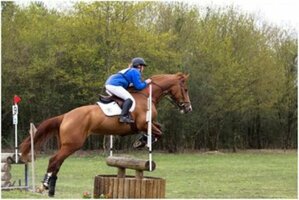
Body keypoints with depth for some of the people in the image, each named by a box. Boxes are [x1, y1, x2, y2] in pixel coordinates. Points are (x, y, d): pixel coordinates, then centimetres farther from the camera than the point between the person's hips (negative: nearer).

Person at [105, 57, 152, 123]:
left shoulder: (129, 70, 29)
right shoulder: (135, 72, 0)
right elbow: (139, 86, -4)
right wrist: (146, 83, 12)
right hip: (115, 85, -10)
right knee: (130, 99, -15)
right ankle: (124, 116, -29)